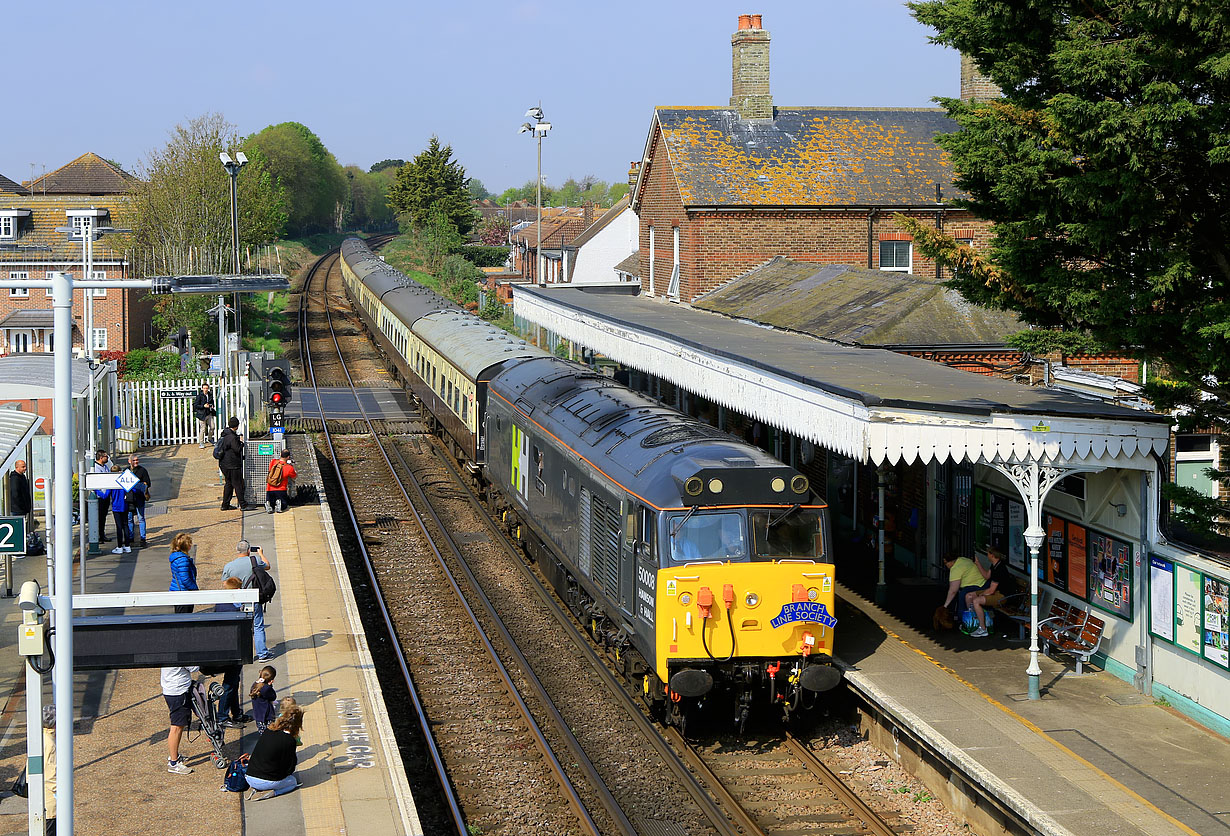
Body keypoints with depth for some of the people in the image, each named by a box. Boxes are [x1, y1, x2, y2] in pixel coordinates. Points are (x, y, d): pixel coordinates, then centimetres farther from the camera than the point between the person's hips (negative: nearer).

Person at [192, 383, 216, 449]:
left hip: (209, 414, 5)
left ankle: (209, 438, 28)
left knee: (212, 427, 2)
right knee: (202, 429, -3)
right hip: (202, 414, -5)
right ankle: (201, 443, 7)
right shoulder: (199, 396, -9)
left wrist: (212, 406, 4)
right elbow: (196, 405, -11)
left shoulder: (210, 395, 7)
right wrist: (203, 406, -21)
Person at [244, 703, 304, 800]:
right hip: (267, 782, -5)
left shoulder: (268, 732, 3)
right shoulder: (290, 741, -16)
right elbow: (288, 769, -7)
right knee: (293, 781, 24)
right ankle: (273, 792, -4)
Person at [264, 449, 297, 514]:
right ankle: (280, 503, -18)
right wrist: (293, 467, 28)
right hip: (281, 490, -3)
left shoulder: (273, 462, 2)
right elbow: (295, 476, 12)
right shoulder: (289, 468, -7)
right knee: (284, 506, 18)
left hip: (269, 490, 3)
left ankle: (268, 504, -19)